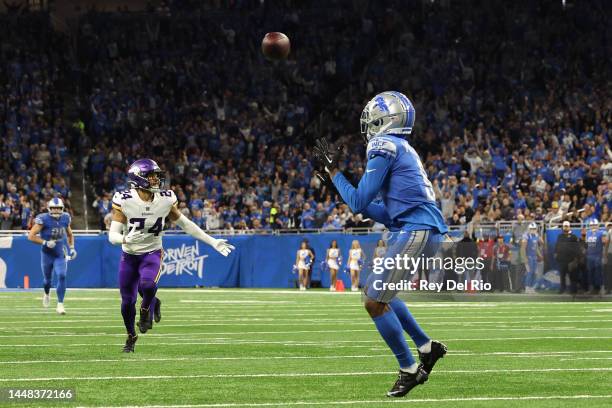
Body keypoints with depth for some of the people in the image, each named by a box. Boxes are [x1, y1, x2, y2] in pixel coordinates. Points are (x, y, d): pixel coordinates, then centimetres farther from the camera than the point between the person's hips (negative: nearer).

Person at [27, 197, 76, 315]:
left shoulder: (65, 218, -2)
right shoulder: (43, 219, -17)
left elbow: (69, 234, 18)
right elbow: (31, 236, -17)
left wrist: (71, 248, 9)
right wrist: (45, 243, -25)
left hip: (60, 255, 2)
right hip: (47, 255, -2)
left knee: (61, 277, -16)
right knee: (47, 278, 14)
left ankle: (60, 304, -13)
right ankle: (47, 294, 49)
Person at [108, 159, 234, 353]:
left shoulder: (165, 200, -9)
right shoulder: (125, 201, -18)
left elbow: (184, 224, 5)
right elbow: (112, 235, -20)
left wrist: (213, 242, 5)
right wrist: (125, 238, -44)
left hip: (152, 253, 0)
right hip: (129, 255, 0)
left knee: (148, 284, -31)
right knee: (128, 301, 4)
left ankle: (146, 308, 4)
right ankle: (131, 336, 33)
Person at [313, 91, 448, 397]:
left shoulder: (385, 147, -8)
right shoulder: (403, 150, 21)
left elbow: (358, 203, -8)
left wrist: (334, 172, 3)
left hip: (416, 231, -10)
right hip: (426, 231, 10)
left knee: (375, 302, -3)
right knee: (376, 292, 23)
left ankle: (409, 370, 4)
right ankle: (426, 347, 22)